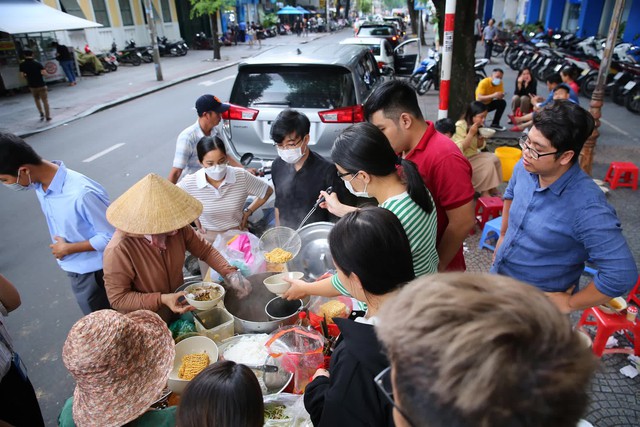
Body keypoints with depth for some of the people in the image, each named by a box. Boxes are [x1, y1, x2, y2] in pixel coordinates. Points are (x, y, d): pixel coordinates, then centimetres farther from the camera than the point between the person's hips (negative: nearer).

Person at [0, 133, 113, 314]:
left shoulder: (82, 193, -33)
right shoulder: (39, 185, -6)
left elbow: (110, 236, -25)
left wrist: (67, 248, -18)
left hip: (93, 273, -7)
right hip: (74, 269, 7)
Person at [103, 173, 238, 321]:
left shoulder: (178, 228, -16)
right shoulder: (119, 250, -28)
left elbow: (205, 250, -3)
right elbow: (117, 298, -20)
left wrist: (230, 273, -16)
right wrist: (161, 299, -30)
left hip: (179, 308, 4)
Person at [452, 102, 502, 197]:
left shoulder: (477, 126, 3)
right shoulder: (460, 126, -20)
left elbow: (479, 146, 12)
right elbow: (459, 149, -27)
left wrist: (482, 138, -9)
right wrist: (471, 134, -30)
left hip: (473, 155, 8)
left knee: (494, 159, -8)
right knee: (488, 164, -19)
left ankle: (492, 188, 1)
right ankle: (484, 191, -6)